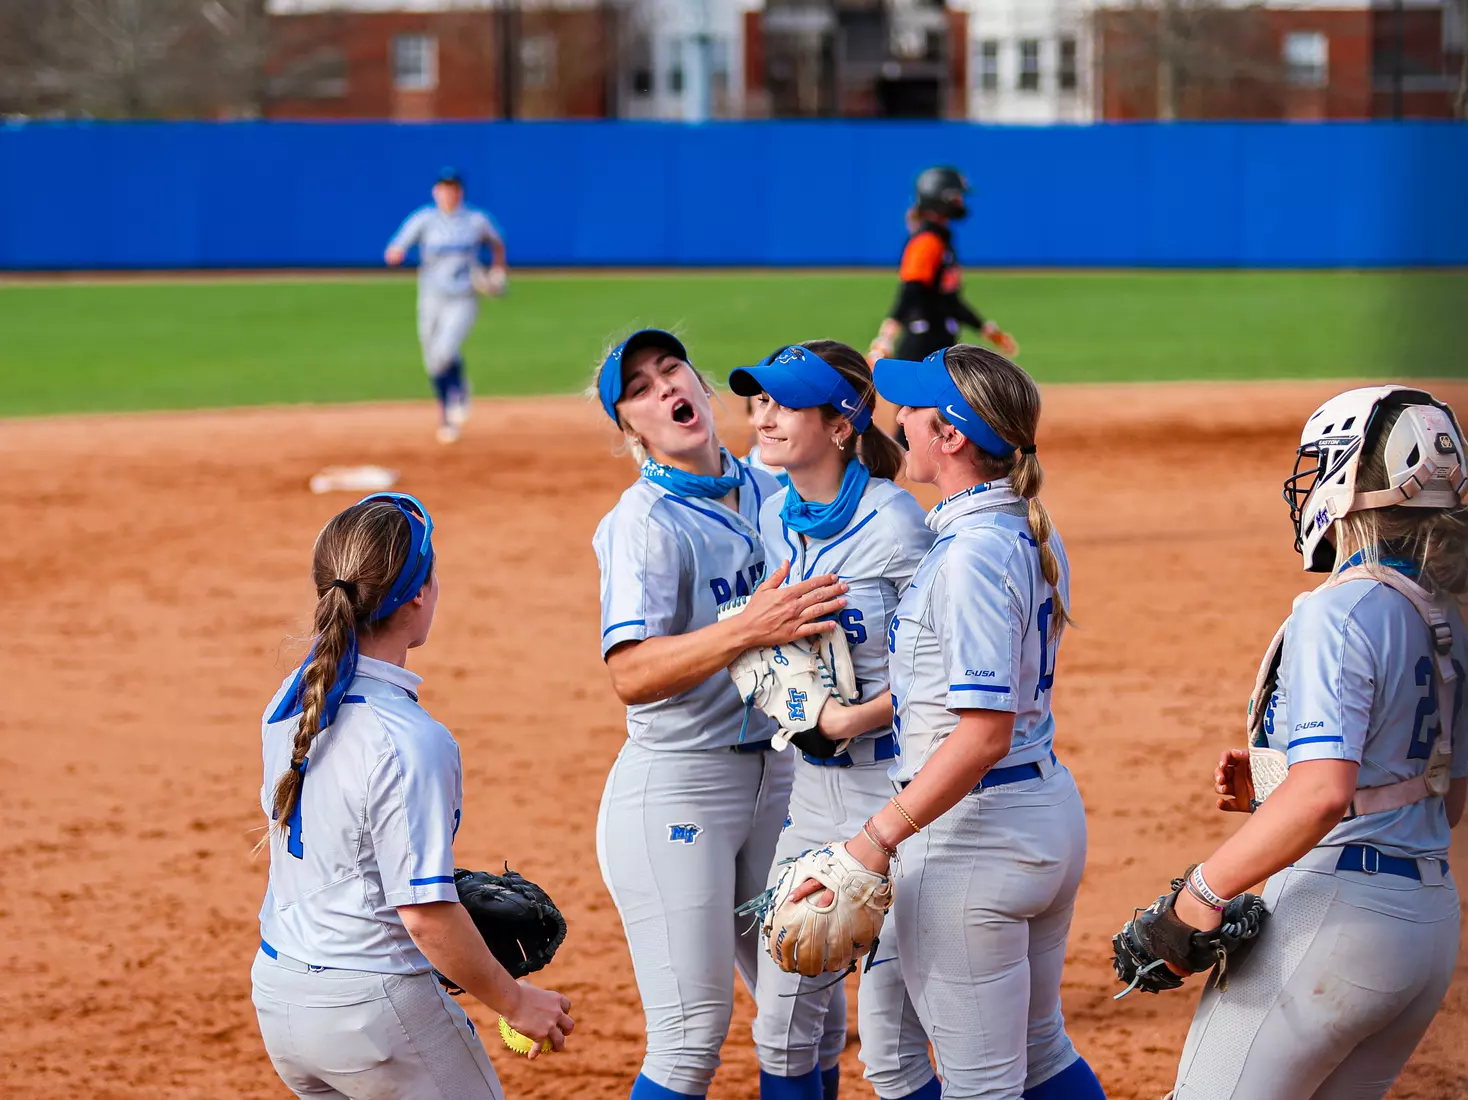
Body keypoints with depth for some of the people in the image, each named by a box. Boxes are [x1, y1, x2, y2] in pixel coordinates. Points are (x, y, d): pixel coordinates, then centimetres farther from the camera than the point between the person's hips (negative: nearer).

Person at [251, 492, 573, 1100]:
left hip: (277, 994, 8)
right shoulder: (411, 742, -23)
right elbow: (425, 914, -23)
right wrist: (514, 1000, -9)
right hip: (368, 1011, -8)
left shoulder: (288, 703, 2)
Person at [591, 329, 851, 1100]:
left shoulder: (772, 493, 8)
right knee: (693, 1033, -7)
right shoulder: (644, 522, -12)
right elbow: (631, 674, -23)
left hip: (775, 772, 7)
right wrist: (747, 630, -34)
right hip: (674, 788, -7)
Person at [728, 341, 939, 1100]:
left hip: (895, 781, -8)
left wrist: (851, 719, -20)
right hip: (814, 784, 8)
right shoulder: (776, 519, 6)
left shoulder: (892, 524, -16)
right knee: (785, 1028, 11)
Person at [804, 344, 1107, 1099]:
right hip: (1053, 810, 10)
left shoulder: (970, 556, -22)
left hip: (971, 833, -10)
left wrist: (877, 838, -29)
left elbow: (984, 731, -27)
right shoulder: (1032, 537, 7)